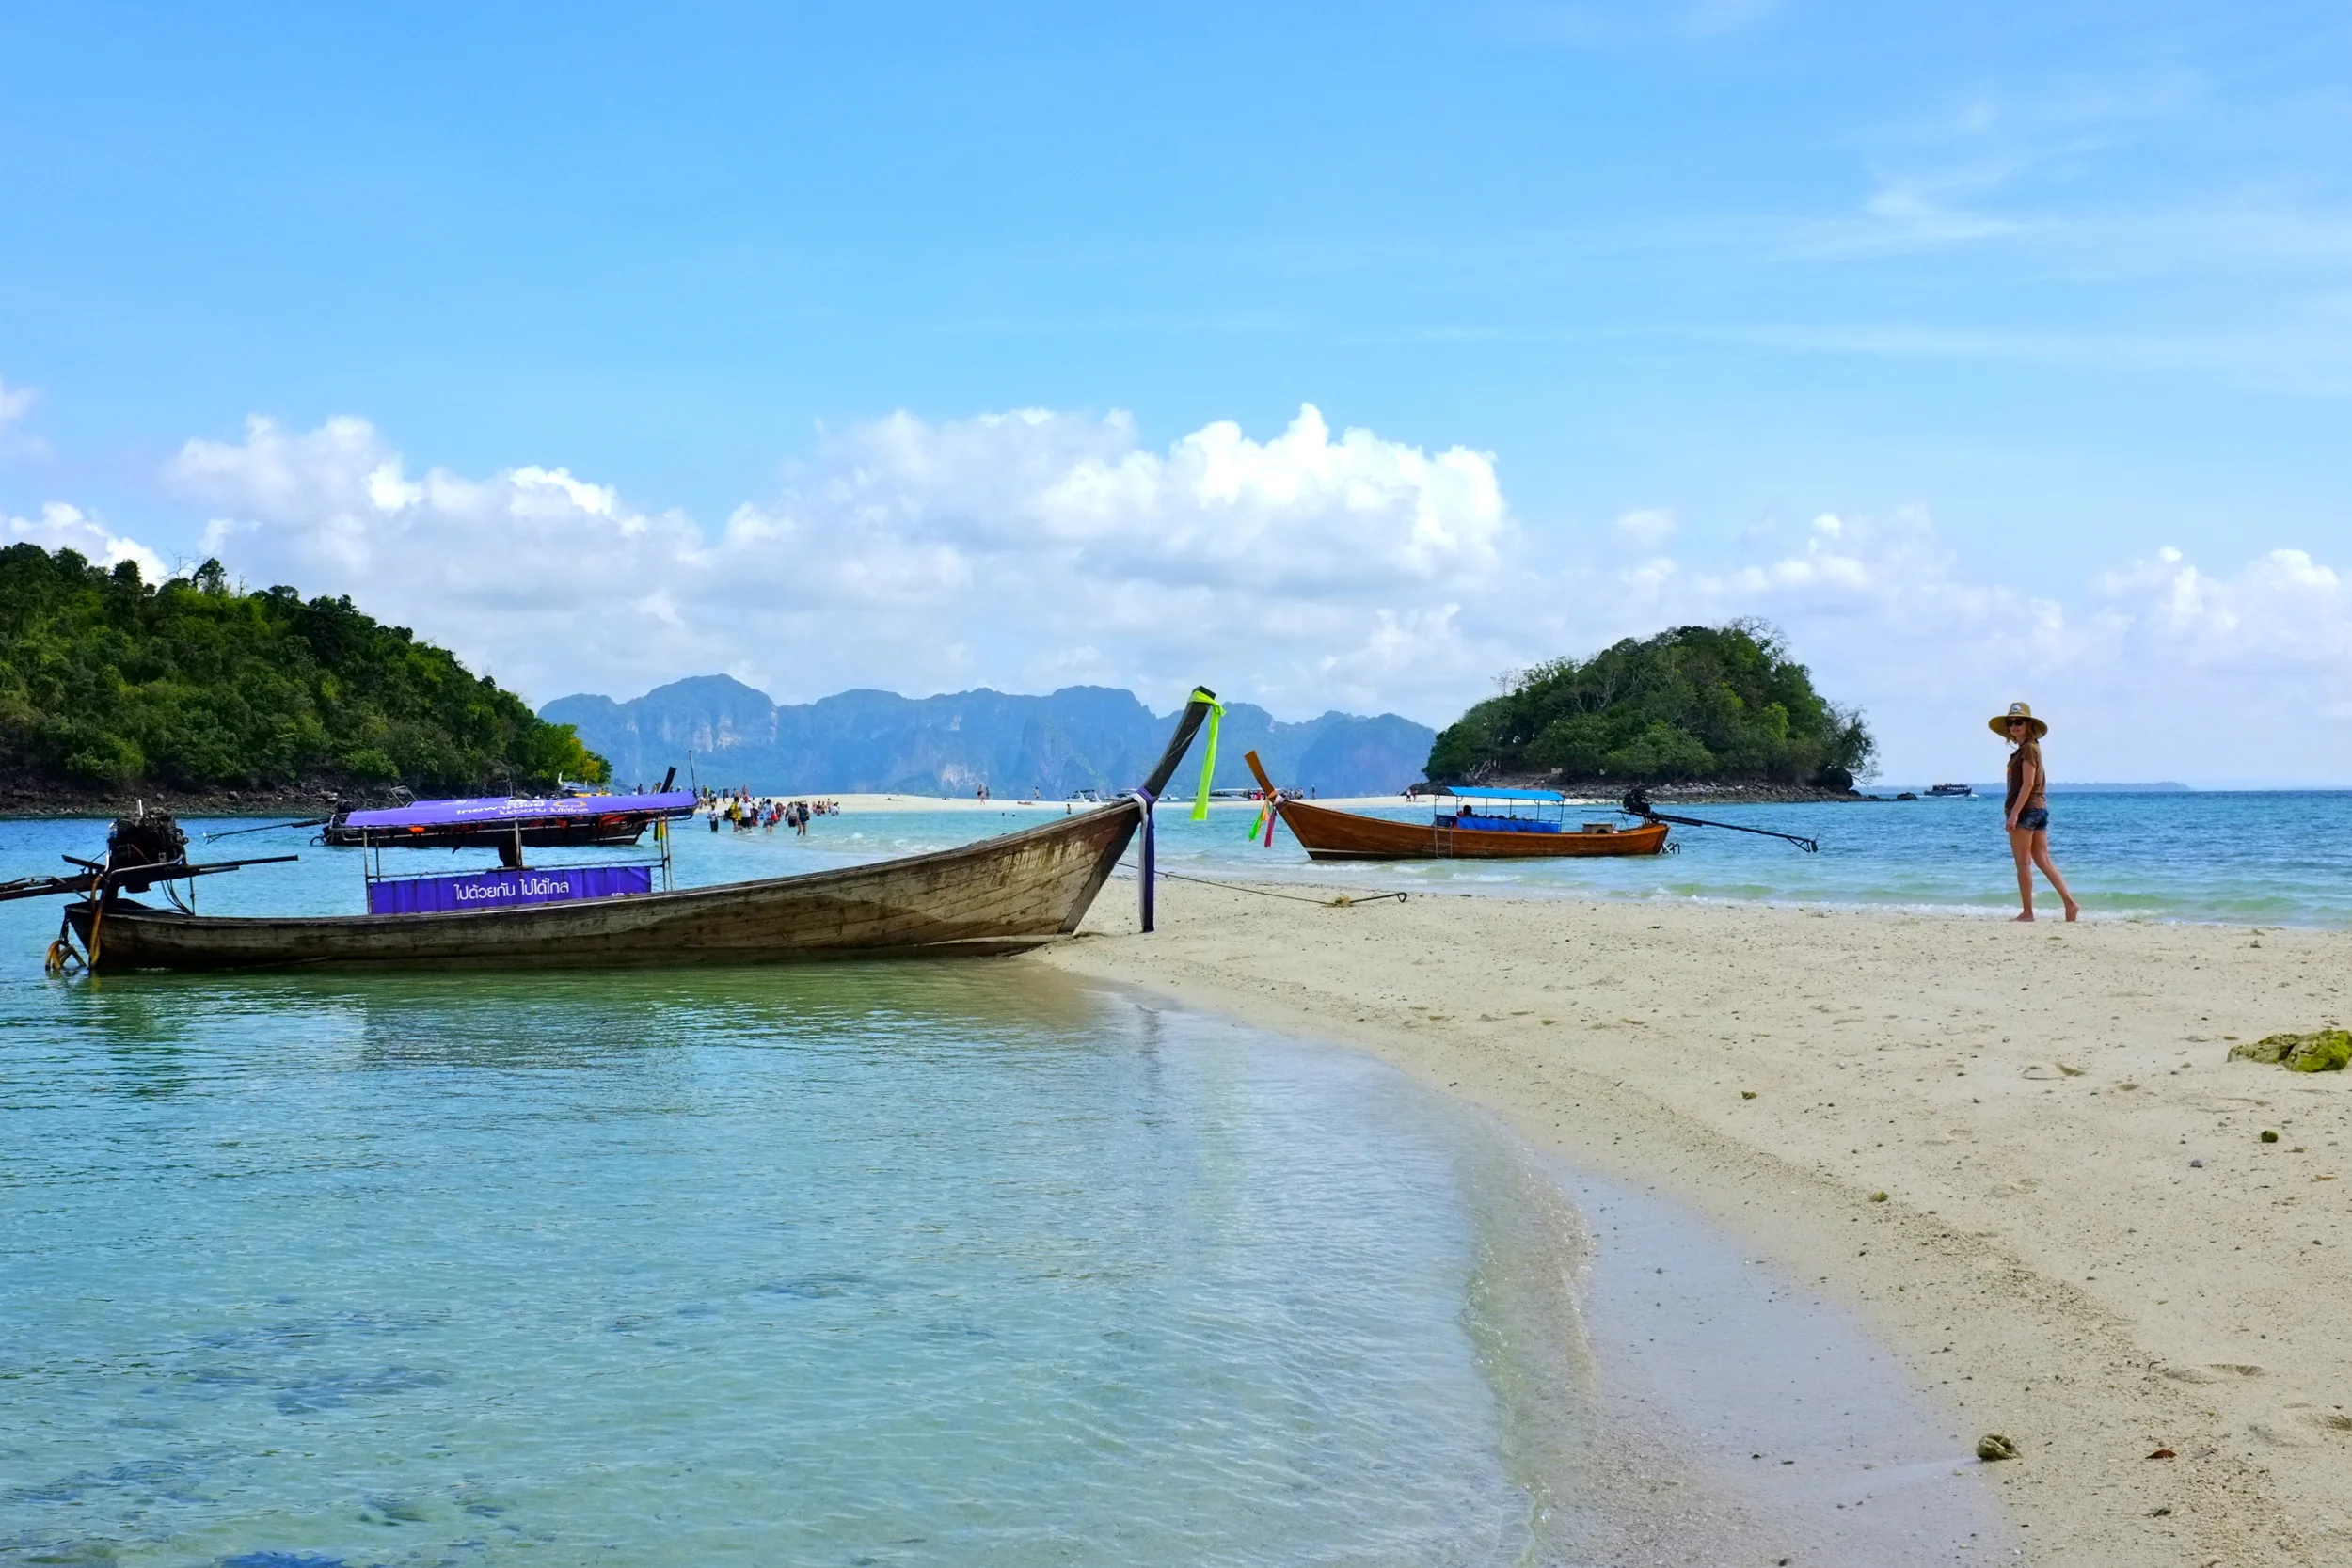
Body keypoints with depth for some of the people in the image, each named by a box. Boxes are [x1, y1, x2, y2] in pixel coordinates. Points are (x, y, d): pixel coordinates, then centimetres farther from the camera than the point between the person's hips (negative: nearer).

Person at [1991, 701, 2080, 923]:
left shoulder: (2028, 748, -11)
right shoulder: (2031, 748, 17)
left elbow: (2028, 784, -18)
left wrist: (2014, 813, -22)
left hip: (2026, 809, -9)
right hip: (2040, 808, 9)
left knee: (2023, 863, -3)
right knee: (2043, 861, 8)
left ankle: (2028, 913, -1)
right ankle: (2070, 903, 1)